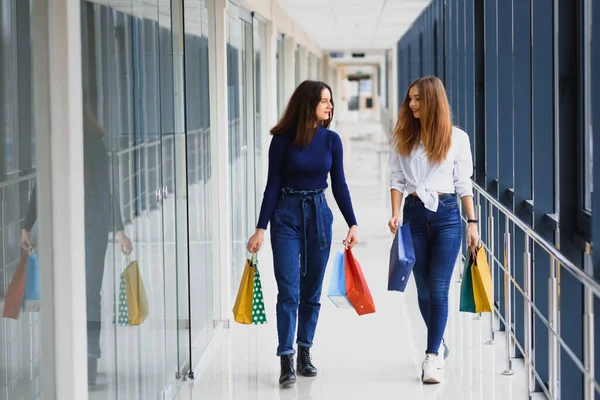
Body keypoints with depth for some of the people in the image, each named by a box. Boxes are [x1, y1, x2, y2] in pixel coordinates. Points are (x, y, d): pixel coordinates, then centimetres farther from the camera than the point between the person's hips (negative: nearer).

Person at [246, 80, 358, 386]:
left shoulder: (331, 140, 2)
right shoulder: (282, 140, -7)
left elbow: (339, 185, 6)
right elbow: (272, 186, -4)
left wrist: (352, 223, 1)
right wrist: (261, 228, -7)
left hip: (319, 215, 3)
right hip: (286, 215, -3)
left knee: (312, 290, 9)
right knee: (289, 291, -7)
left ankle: (304, 353, 20)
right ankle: (286, 360, -7)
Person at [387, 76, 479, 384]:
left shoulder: (457, 138, 2)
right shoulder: (403, 137, 7)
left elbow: (464, 184, 4)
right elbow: (397, 180, 5)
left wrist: (472, 223, 2)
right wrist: (395, 214, -9)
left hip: (446, 215, -2)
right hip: (415, 214, 3)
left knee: (438, 287, -9)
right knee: (423, 287, 8)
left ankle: (432, 359, -12)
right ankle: (438, 343, 29)